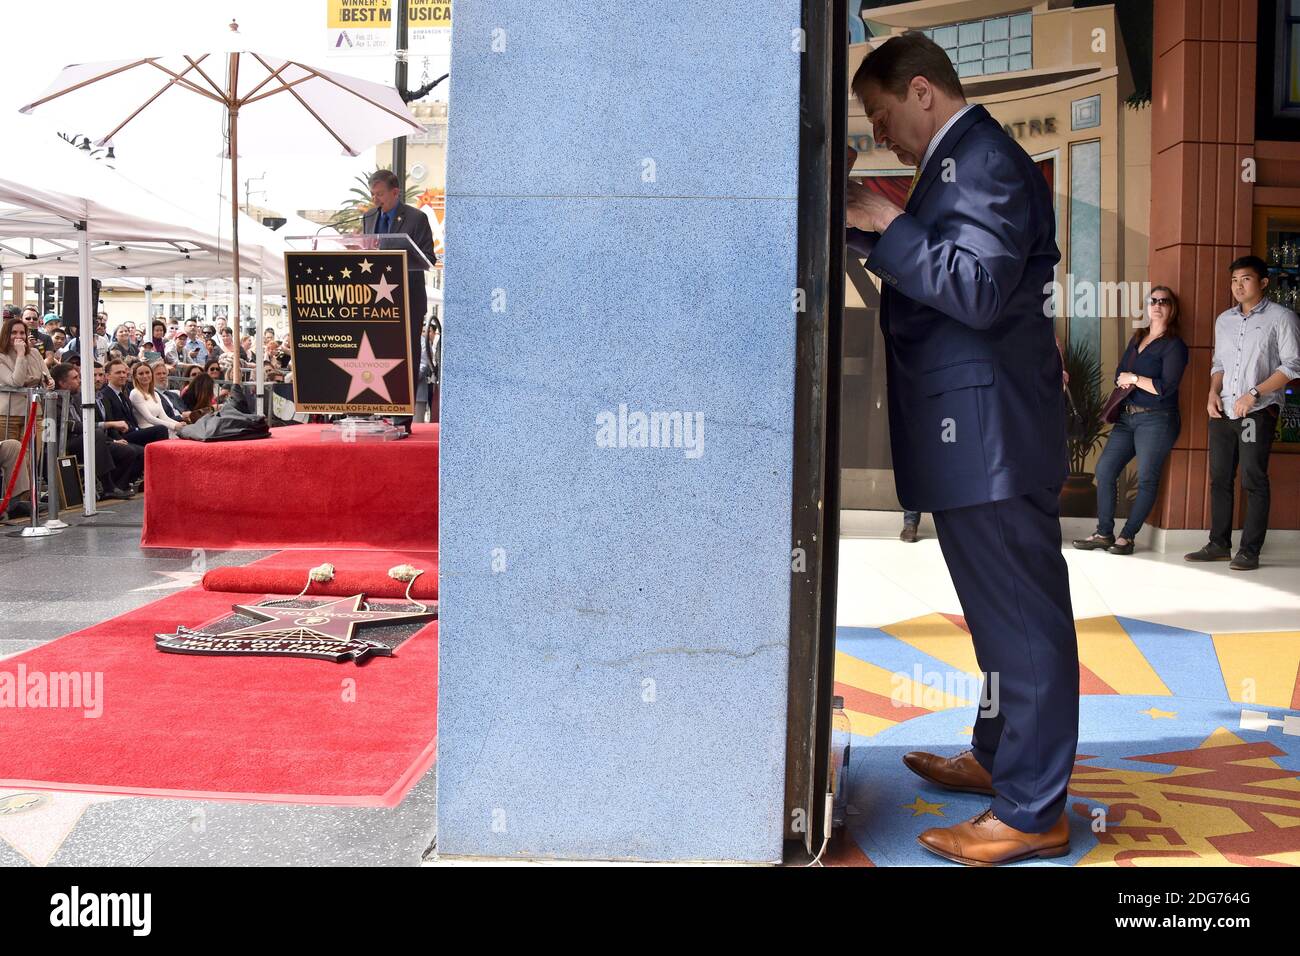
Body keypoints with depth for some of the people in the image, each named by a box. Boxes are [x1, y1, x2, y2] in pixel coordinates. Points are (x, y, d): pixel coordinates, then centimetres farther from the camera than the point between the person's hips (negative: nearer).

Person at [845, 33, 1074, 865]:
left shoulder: (984, 160, -13)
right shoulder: (964, 160, 18)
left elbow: (979, 290, -23)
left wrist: (884, 224, -17)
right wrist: (877, 235, 11)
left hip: (991, 434, -11)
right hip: (979, 435, 11)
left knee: (1022, 616, -3)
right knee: (1007, 609, 19)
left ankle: (1031, 813, 6)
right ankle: (999, 759, 34)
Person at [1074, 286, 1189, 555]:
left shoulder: (1174, 345, -7)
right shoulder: (1138, 338, 16)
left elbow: (1166, 387, -16)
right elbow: (1120, 373, 18)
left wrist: (1134, 378, -7)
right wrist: (1123, 380, -5)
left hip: (1157, 420, -7)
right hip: (1127, 416, 7)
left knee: (1147, 479, -3)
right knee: (1105, 469, 0)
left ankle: (1127, 536, 4)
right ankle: (1104, 533, 5)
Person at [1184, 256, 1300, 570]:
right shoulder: (1224, 320, 16)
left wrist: (1254, 394, -15)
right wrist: (1213, 391, 3)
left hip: (1258, 412, -6)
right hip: (1223, 411, 6)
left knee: (1253, 481, -5)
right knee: (1219, 478, 7)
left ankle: (1250, 551, 0)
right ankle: (1219, 544, 14)